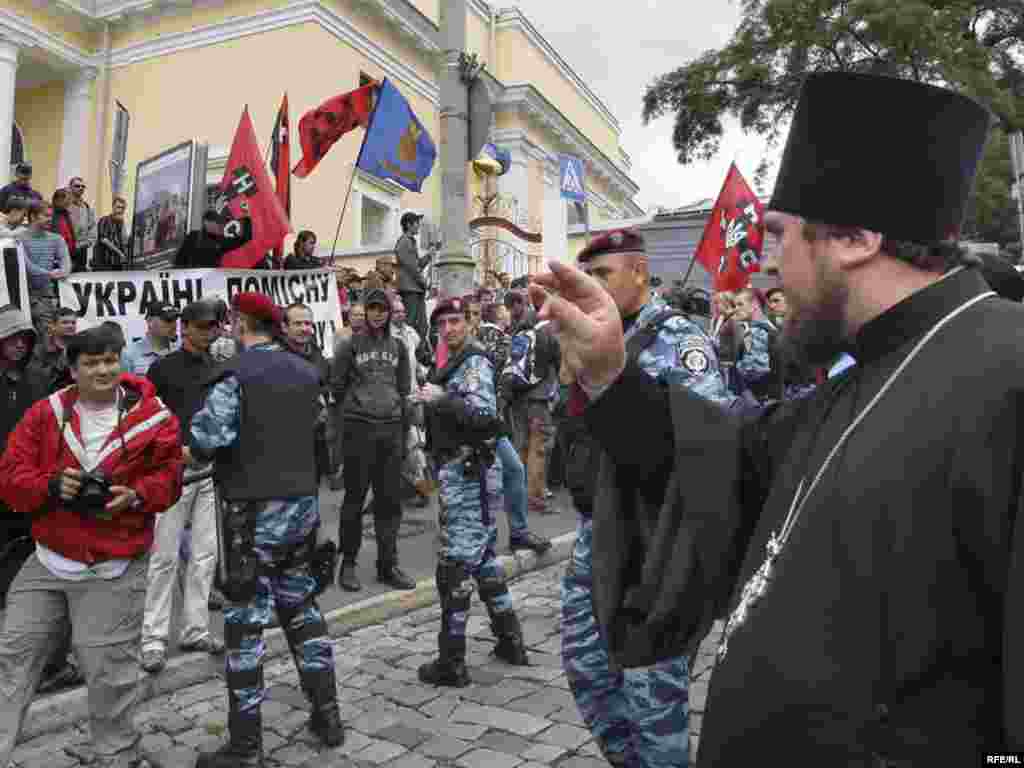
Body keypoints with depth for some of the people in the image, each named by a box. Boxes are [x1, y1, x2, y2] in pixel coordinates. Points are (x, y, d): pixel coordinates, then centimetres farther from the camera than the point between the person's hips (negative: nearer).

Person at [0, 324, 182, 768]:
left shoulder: (152, 417, -7)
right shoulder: (45, 414, 0)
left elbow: (169, 477, 1)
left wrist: (135, 495, -18)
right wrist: (51, 486, -19)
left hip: (112, 571, -3)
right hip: (46, 563, 4)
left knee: (108, 671, 5)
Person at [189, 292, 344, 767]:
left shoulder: (235, 374, -13)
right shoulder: (306, 372, 7)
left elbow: (205, 440, -20)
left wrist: (195, 446, 1)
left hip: (255, 512, -6)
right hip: (304, 504, 7)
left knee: (245, 623, 3)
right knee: (301, 606, 19)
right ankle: (327, 715, 26)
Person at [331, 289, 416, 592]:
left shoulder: (398, 346, 11)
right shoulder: (350, 345, 1)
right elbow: (337, 386, 5)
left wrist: (398, 411, 10)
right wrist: (356, 407, 8)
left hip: (392, 427, 3)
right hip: (359, 427, -3)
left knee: (390, 499, 6)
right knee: (355, 497, 3)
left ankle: (387, 564, 15)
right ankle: (348, 563, 14)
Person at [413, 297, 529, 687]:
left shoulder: (475, 361, -11)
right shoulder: (455, 363, 18)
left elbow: (484, 412, -25)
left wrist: (441, 399, -23)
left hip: (468, 475, -10)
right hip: (463, 473, 10)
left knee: (454, 566, -5)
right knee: (483, 558, 17)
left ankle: (451, 662, 5)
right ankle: (510, 640, 28)